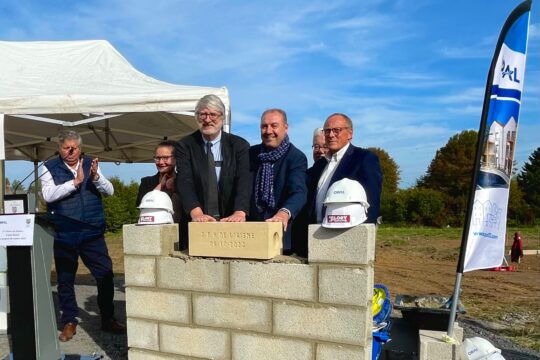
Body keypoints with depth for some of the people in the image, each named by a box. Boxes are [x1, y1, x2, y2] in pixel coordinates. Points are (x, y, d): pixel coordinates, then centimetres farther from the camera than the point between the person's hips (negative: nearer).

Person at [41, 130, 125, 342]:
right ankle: (69, 322, 25)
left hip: (92, 232, 2)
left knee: (105, 275, 2)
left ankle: (108, 319, 18)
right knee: (65, 279, 8)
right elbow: (48, 195, -13)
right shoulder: (50, 168, 2)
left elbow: (109, 191, 0)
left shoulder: (90, 164, 8)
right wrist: (75, 181, -22)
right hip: (64, 235, -1)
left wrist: (96, 177, -19)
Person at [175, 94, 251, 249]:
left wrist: (239, 213, -28)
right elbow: (184, 181, -11)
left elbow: (244, 181, -11)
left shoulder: (239, 145, 2)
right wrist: (196, 213, -27)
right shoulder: (185, 146, 3)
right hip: (195, 224, 0)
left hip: (230, 222, 0)